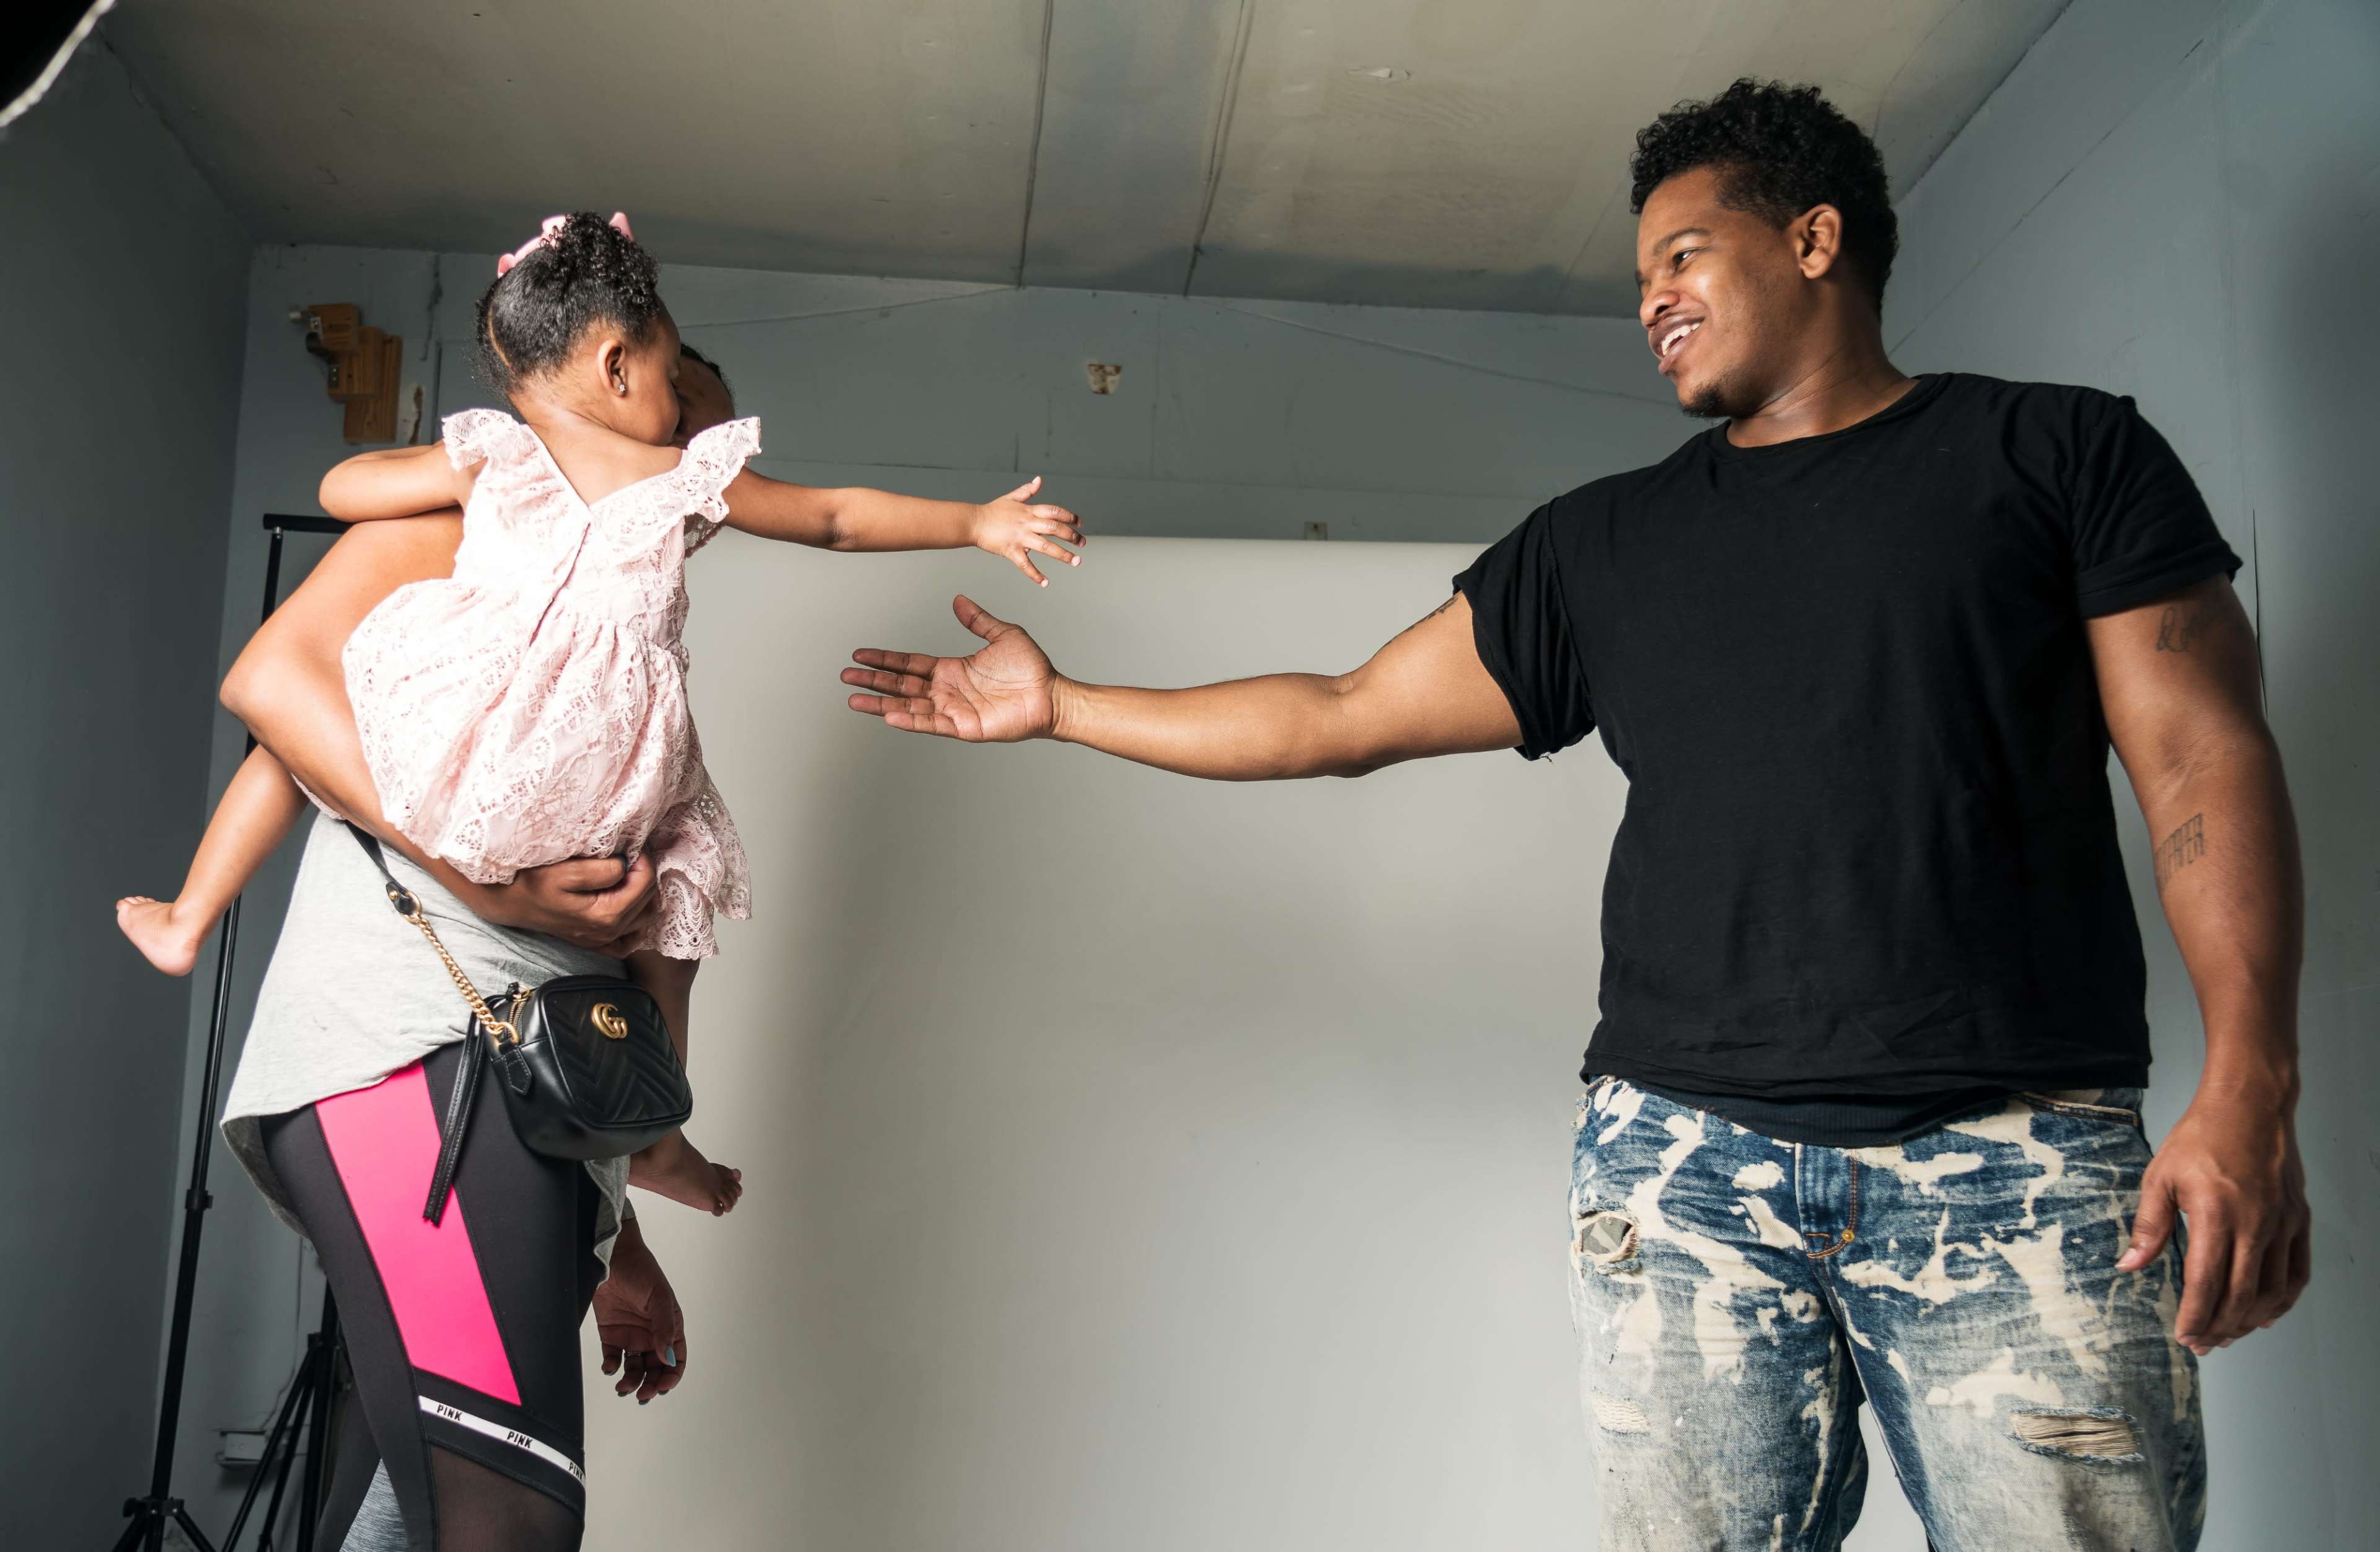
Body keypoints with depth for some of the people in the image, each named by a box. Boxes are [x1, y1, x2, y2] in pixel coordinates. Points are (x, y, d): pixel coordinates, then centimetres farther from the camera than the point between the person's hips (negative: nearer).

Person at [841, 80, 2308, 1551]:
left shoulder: (2057, 450, 10)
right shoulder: (1601, 544, 18)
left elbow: (2204, 756, 2)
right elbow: (1338, 719, 19)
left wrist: (2252, 1089, -10)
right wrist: (1060, 704, 20)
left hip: (2015, 1167, -2)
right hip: (1685, 1160, 3)